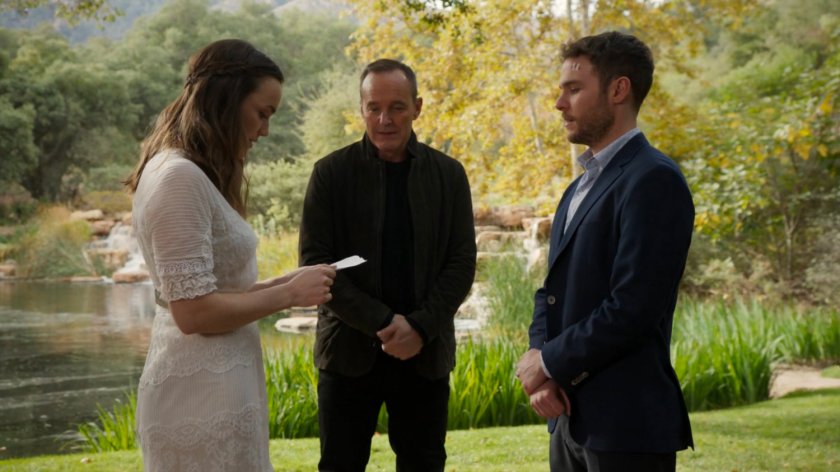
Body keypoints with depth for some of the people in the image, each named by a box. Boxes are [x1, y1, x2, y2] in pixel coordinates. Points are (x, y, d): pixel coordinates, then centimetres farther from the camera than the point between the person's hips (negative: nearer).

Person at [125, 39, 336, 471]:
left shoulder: (196, 176, 13)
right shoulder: (179, 177, -17)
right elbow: (193, 310, -22)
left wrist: (288, 282, 5)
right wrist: (288, 294, -12)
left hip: (216, 383, 10)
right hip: (202, 392, -10)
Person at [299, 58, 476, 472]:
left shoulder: (448, 174, 4)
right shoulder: (331, 173, -1)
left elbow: (462, 263, 2)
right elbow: (315, 261, -6)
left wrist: (421, 327, -12)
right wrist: (382, 322, -15)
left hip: (425, 352, 2)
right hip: (350, 351, -1)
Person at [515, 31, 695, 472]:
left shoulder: (653, 180, -14)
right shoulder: (580, 187, 15)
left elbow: (633, 308, -21)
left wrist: (550, 361, -10)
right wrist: (539, 365, -5)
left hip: (627, 423, -8)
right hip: (570, 416, 8)